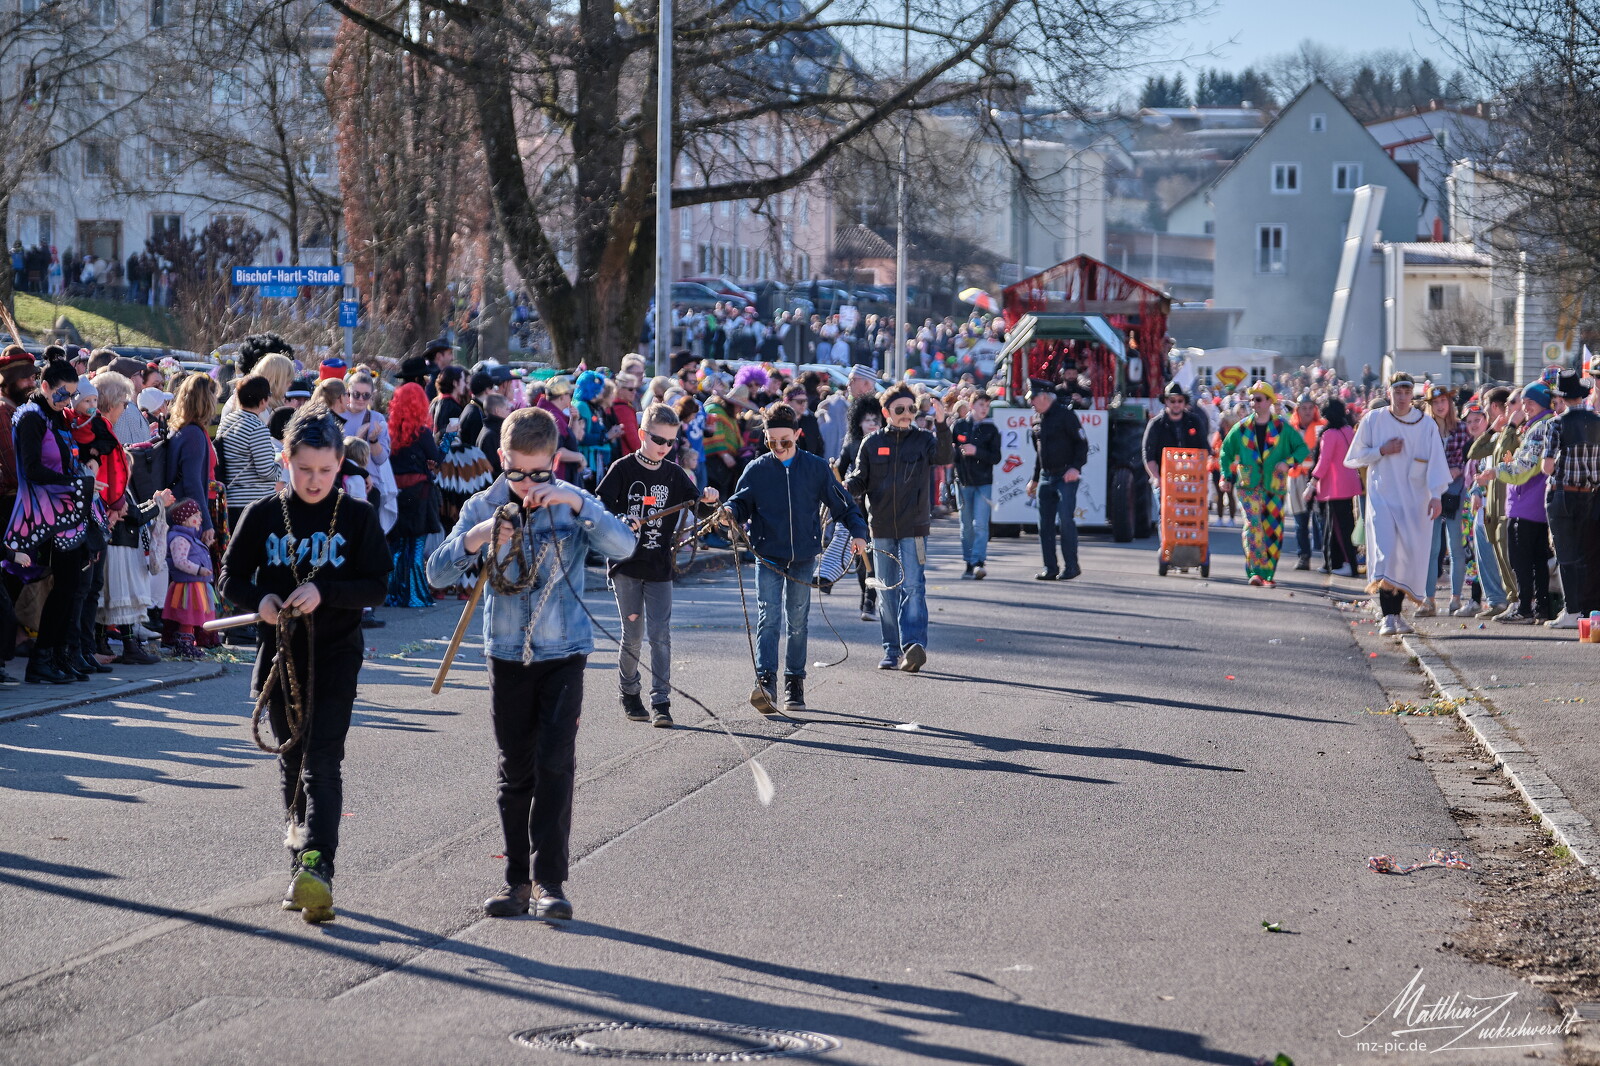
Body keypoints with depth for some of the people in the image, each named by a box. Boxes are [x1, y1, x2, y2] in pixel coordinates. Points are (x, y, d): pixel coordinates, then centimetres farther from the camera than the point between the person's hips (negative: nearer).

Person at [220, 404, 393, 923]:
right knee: (291, 755, 13)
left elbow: (376, 587, -5)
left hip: (335, 653, -3)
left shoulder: (358, 517, -2)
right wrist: (260, 600, -14)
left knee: (324, 758, -13)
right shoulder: (264, 515, 2)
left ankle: (317, 865, -23)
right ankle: (301, 828, 32)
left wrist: (324, 592, -21)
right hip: (280, 653, 3)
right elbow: (231, 578, 7)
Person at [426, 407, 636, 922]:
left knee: (555, 762, -10)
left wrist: (577, 504, -31)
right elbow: (437, 573, -7)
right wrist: (475, 538, -25)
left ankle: (551, 879, -6)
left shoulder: (572, 503, -4)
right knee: (515, 770, 8)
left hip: (564, 652, -2)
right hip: (508, 653, 2)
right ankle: (518, 877, 15)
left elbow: (624, 546, -20)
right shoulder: (482, 507, -1)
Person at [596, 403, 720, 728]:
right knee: (633, 634, 3)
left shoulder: (674, 474, 5)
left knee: (660, 634, -6)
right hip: (626, 566, -2)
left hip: (659, 567, 2)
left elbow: (700, 506, 4)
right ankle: (629, 696, 21)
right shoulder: (623, 469, -4)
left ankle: (660, 703, -5)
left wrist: (710, 500, -19)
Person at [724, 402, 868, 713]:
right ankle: (766, 683, -22)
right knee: (768, 619, -13)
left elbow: (841, 503, 7)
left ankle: (795, 684, 18)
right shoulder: (756, 470, 2)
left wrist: (857, 532, -6)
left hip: (804, 558, 1)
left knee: (798, 622, 8)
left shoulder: (816, 468, 3)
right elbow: (742, 503, 1)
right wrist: (730, 511, -23)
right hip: (768, 558, -1)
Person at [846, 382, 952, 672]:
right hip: (881, 528, 3)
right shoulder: (872, 444, 8)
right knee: (887, 591, 7)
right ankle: (892, 651, 13)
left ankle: (914, 645, -21)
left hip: (914, 528, -3)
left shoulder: (923, 440, 3)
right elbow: (860, 481, 9)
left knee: (912, 586, -13)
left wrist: (940, 424, -29)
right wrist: (846, 487, -13)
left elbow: (945, 457, -16)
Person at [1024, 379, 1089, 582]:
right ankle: (1050, 568, 8)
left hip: (1066, 476, -8)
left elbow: (1082, 442, -11)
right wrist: (1035, 479, 26)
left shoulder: (1065, 414, -8)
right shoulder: (1037, 419, 15)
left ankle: (1071, 566, -4)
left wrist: (1076, 467, -22)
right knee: (1045, 524, 4)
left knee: (1065, 521, -11)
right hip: (1046, 478, 8)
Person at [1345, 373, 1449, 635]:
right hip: (1382, 496, -1)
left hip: (1414, 500, 1)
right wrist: (1381, 451, -9)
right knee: (1385, 551, -17)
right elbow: (1353, 458, 7)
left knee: (1409, 555, 0)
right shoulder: (1373, 420, 3)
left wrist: (1436, 495, -16)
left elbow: (1436, 461, -3)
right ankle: (1388, 616, -22)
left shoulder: (1425, 424, 3)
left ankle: (1395, 611, 15)